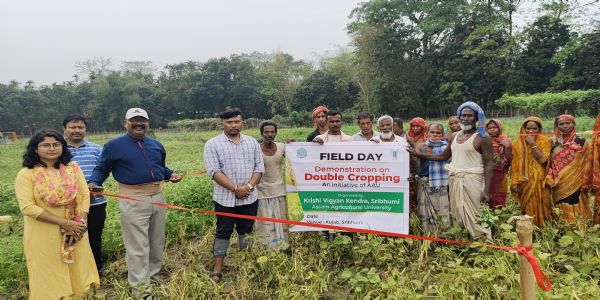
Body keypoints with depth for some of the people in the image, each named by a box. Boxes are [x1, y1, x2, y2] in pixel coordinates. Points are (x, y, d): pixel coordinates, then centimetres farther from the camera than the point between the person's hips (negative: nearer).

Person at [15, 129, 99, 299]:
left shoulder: (73, 168, 2)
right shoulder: (26, 174, -9)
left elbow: (84, 196, 1)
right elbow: (27, 207, -16)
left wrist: (80, 222, -13)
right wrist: (63, 222, -19)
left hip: (74, 231, 3)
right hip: (44, 234, -3)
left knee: (77, 270, 13)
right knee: (49, 275, 9)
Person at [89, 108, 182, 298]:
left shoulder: (156, 145, 12)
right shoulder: (114, 145, -3)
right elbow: (101, 168, 3)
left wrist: (170, 174, 4)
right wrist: (94, 183, -14)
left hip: (158, 197, 6)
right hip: (133, 201, -6)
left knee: (157, 242, 18)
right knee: (137, 247, -3)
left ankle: (154, 274, 36)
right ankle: (140, 288, 6)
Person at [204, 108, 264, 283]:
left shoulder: (252, 142, 7)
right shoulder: (213, 144, -4)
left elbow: (259, 167, 4)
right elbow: (214, 171, -12)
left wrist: (249, 186, -12)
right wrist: (235, 188, -18)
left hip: (249, 197, 3)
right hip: (225, 198, -3)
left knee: (247, 231, 13)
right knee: (223, 232, 4)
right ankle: (218, 269, 13)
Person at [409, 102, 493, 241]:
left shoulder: (483, 138, -4)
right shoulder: (454, 137, 15)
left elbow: (489, 164, -8)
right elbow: (443, 156, 22)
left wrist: (486, 190, -16)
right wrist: (418, 154, 16)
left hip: (472, 180, -6)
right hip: (454, 180, 7)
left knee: (474, 216, -8)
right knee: (456, 214, 10)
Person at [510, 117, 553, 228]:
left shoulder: (545, 141, 0)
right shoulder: (519, 142, 5)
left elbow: (543, 159, -14)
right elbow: (514, 164, 4)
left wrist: (532, 144, -14)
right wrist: (514, 182, -1)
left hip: (540, 181, -1)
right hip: (524, 181, 2)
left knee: (540, 208, 1)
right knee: (528, 209, 6)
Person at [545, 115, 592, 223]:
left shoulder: (581, 142, 0)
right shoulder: (553, 142, 6)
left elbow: (586, 164, 0)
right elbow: (549, 163, 8)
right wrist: (549, 179, -2)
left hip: (575, 183, -2)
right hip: (559, 184, 2)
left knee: (575, 209, -2)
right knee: (563, 211, 6)